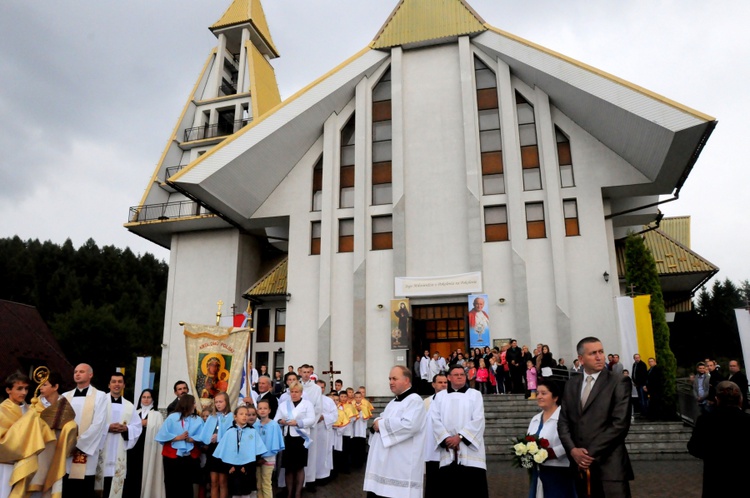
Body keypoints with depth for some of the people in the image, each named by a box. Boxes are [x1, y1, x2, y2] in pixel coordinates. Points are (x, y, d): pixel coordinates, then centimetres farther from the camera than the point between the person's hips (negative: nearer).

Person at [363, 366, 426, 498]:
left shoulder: (414, 400, -9)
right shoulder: (392, 402, 21)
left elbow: (408, 425, -24)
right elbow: (381, 420, 24)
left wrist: (382, 424, -14)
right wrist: (377, 423, -2)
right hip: (383, 462, 9)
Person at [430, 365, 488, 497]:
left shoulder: (475, 394, 9)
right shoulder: (440, 396, 13)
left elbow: (478, 420, -3)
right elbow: (435, 420, 2)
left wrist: (460, 437, -13)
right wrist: (446, 438, -13)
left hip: (470, 450, -1)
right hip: (448, 452, 1)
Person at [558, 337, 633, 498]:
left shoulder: (619, 382, -3)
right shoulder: (571, 386, 12)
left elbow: (620, 424, -11)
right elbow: (563, 422, 10)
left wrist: (591, 453, -12)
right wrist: (573, 450, -7)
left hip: (610, 466, -4)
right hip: (580, 465, 4)